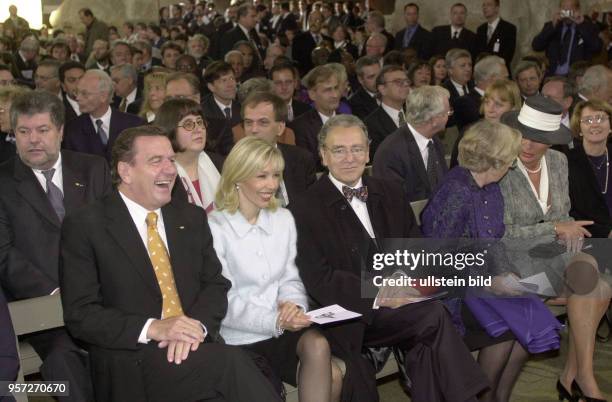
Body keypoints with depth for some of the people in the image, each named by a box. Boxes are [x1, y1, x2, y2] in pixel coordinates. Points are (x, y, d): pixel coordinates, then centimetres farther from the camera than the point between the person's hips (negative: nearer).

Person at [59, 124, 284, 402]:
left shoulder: (191, 217, 16)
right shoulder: (84, 227, 0)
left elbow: (215, 284, 13)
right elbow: (79, 314, -6)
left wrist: (196, 325, -10)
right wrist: (153, 329, -18)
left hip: (194, 348, 5)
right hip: (131, 363, -4)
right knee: (230, 363, -30)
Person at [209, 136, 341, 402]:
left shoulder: (283, 219, 10)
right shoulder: (215, 229, -9)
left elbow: (290, 279, 10)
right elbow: (224, 303, -11)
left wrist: (294, 305, -13)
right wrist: (274, 321, -22)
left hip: (284, 328, 5)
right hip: (240, 339, -5)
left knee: (317, 344, -27)